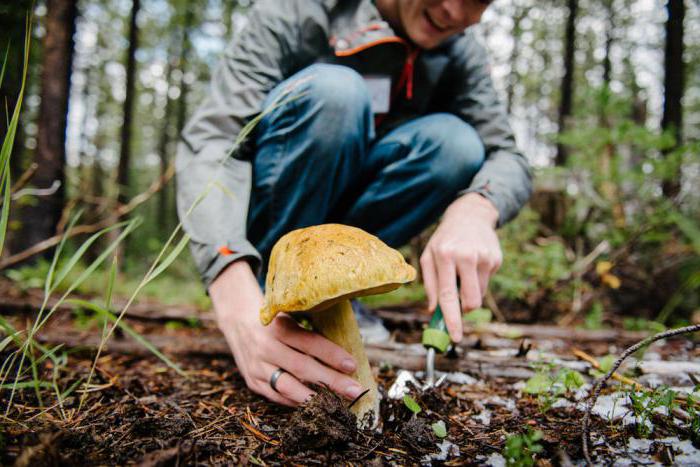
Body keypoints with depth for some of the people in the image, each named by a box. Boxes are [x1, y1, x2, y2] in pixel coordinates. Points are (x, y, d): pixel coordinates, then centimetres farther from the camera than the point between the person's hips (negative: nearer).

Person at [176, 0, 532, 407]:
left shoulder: (461, 53, -5)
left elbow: (509, 158, -11)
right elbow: (208, 143, -29)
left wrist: (476, 207, -38)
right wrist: (239, 304, -45)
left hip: (335, 219, 4)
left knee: (454, 141, -20)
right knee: (332, 88, -29)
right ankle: (264, 288, -18)